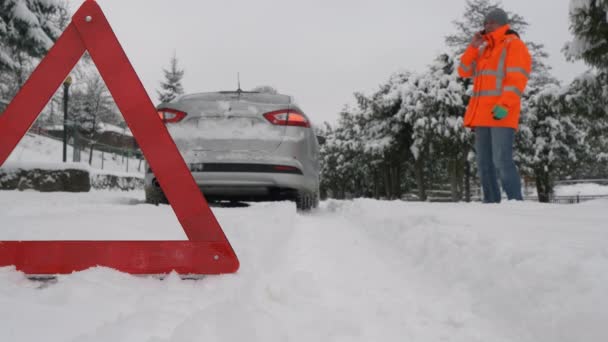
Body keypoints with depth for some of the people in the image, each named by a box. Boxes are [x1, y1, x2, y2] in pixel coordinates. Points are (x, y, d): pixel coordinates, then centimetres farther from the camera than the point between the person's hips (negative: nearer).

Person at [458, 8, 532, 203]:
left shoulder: (513, 44, 1)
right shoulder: (484, 49, 23)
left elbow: (517, 78, -10)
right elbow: (464, 71, 16)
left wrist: (504, 105, -22)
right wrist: (473, 47, 5)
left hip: (500, 114, -7)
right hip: (482, 115, 7)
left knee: (501, 161, -15)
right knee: (484, 163, 6)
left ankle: (515, 203, -11)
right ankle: (491, 202, 11)